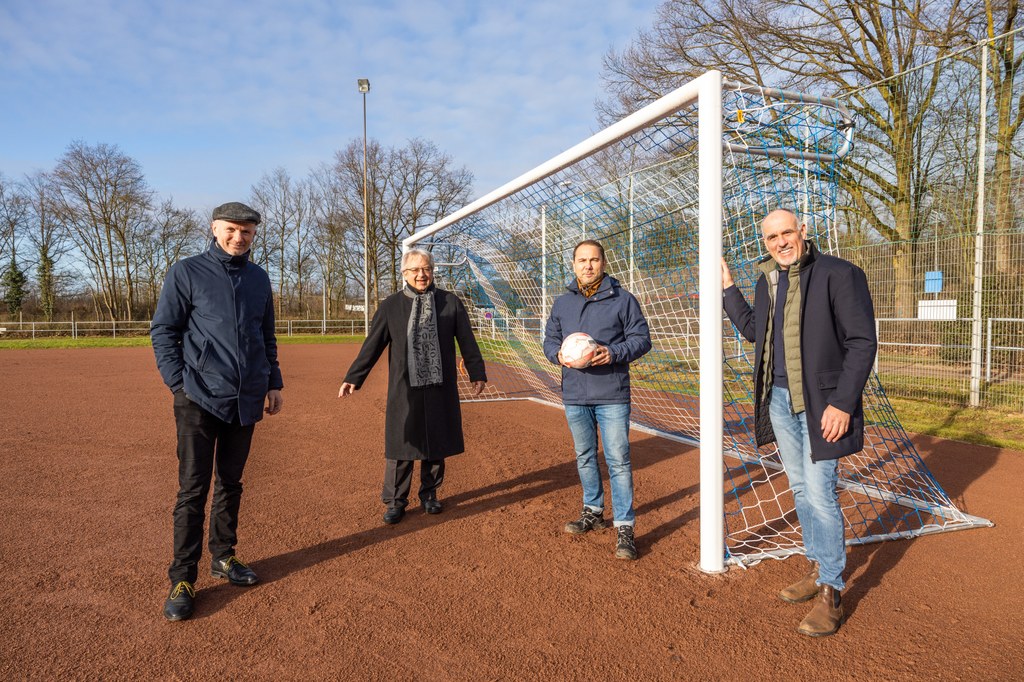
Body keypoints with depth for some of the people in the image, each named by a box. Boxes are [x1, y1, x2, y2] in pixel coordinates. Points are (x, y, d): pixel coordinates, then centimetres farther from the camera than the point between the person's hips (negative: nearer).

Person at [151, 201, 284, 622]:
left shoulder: (259, 278, 12)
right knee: (193, 489, -2)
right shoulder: (186, 272, -1)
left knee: (231, 484, 14)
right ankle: (182, 579, 9)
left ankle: (223, 558, 29)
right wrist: (178, 383, -12)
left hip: (246, 400, 5)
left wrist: (274, 382, 13)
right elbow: (163, 331, -3)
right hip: (200, 399, -4)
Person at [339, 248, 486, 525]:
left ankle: (430, 495, 28)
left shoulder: (451, 302, 3)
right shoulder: (390, 306, 2)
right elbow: (372, 345, 2)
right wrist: (353, 377, -2)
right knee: (400, 445, 2)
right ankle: (395, 501, 17)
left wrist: (477, 373, 6)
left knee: (437, 444, 10)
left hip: (441, 389, 1)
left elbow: (467, 341, 6)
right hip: (404, 390, -1)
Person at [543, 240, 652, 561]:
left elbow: (641, 338, -2)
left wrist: (614, 352, -19)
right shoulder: (562, 303, 9)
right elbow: (550, 340, 15)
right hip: (574, 396, 4)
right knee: (584, 456, 16)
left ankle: (624, 527, 5)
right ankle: (593, 511, 34)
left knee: (618, 459, -4)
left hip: (612, 396, -4)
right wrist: (558, 354, -8)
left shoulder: (623, 300, -2)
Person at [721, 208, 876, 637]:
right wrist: (727, 288, 17)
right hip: (779, 400, 7)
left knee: (820, 493, -6)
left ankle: (831, 592, 8)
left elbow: (862, 342, -13)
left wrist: (842, 403, -18)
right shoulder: (767, 282, 10)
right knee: (800, 489, 15)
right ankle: (817, 569, 30)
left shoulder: (840, 275, -11)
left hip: (821, 404, -7)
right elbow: (753, 331, 23)